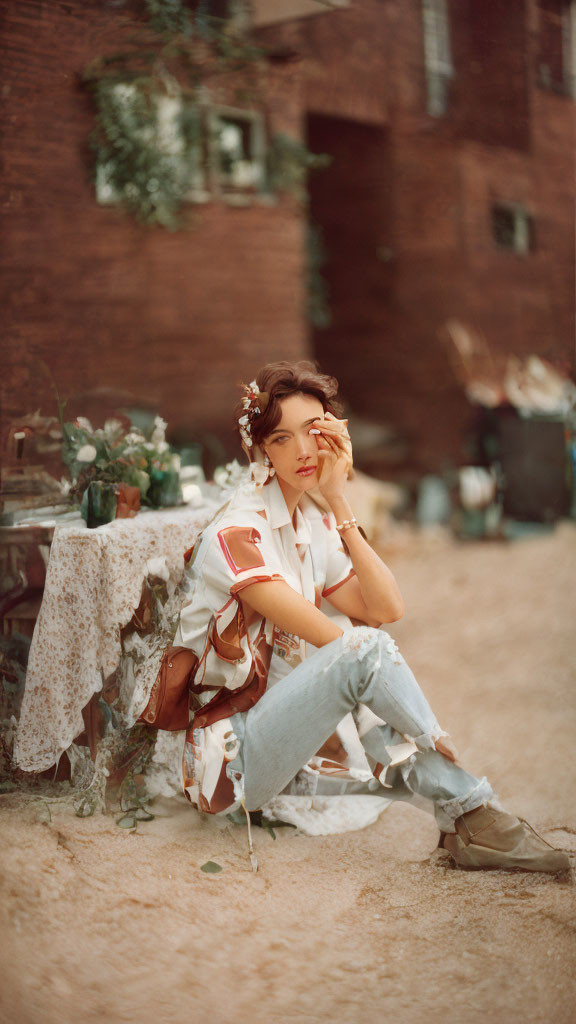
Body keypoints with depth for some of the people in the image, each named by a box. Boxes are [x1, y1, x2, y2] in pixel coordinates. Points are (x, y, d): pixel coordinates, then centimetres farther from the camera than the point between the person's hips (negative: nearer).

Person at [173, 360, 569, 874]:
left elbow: (387, 609, -6)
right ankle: (470, 811, -17)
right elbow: (338, 642, -18)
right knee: (366, 649, -25)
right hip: (232, 755, -8)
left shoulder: (318, 524, 10)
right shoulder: (237, 532, -16)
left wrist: (340, 503, -8)